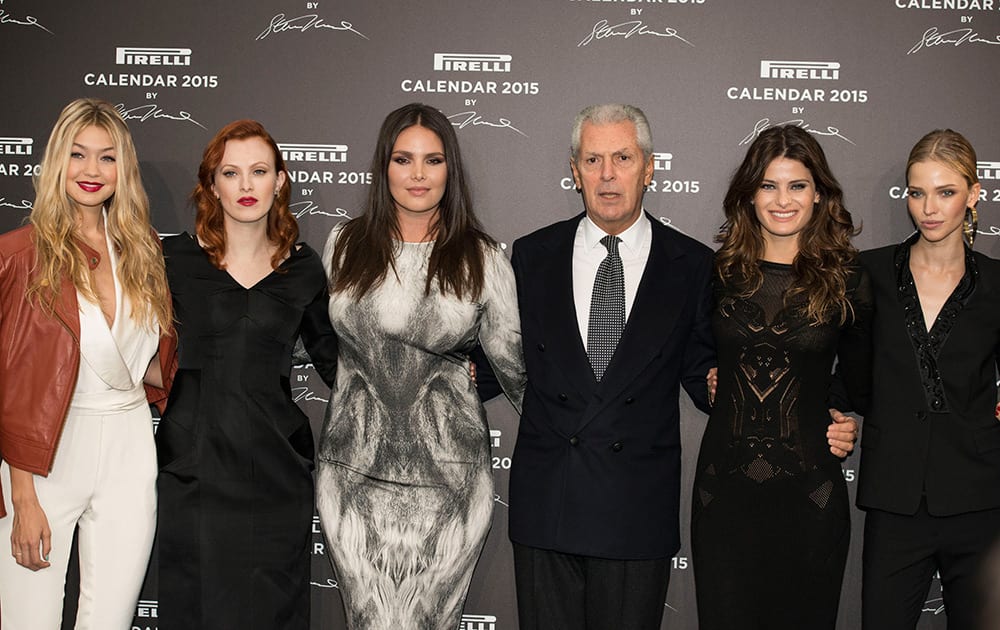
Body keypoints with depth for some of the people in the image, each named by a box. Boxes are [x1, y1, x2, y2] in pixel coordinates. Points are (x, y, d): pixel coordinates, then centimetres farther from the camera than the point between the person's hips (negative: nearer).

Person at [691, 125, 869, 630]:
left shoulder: (846, 280, 1)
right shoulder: (720, 271, 4)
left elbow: (859, 380, 14)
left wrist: (849, 425, 2)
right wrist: (712, 386, 3)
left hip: (808, 491, -1)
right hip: (725, 487, 1)